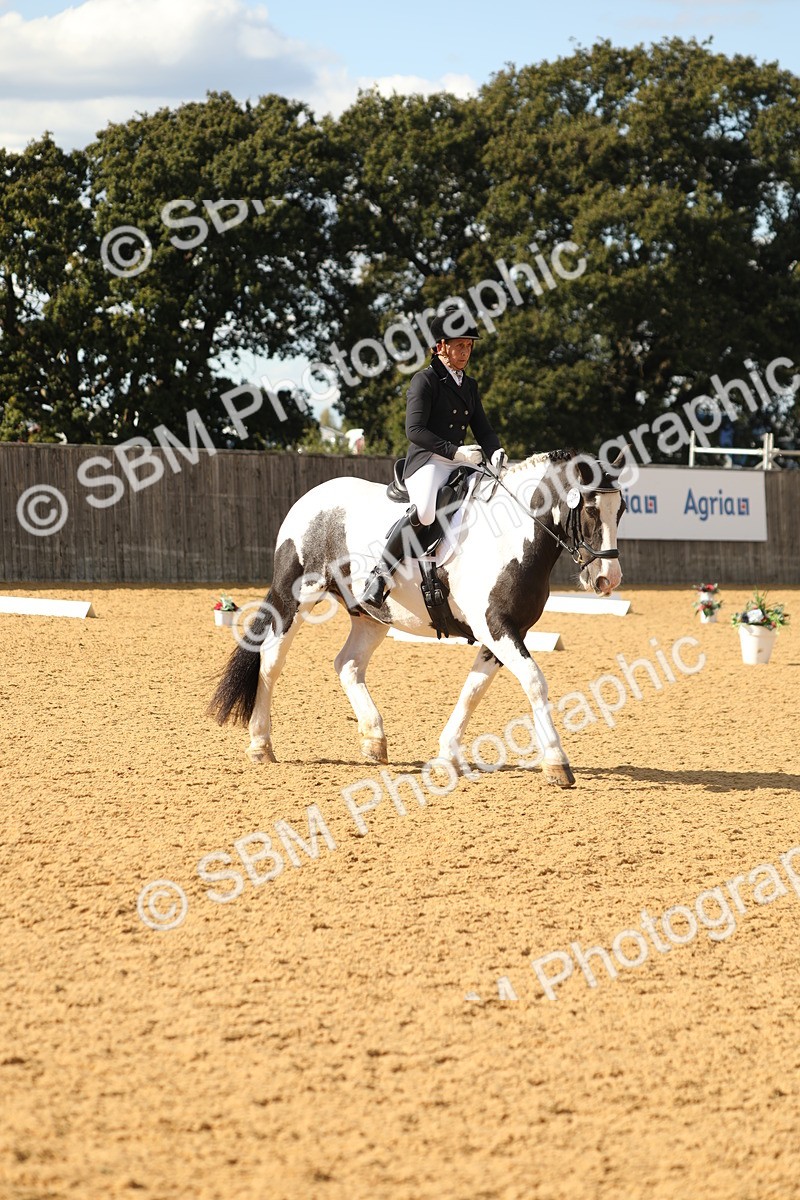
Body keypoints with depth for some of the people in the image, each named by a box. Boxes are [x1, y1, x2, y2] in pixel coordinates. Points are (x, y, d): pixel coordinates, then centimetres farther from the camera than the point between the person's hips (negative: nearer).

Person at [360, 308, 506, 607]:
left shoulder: (469, 385, 20)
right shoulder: (425, 380, -2)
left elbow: (483, 429, 19)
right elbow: (415, 430, -12)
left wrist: (495, 452, -5)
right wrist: (456, 451, -21)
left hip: (459, 464, 8)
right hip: (426, 461, -8)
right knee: (424, 510, -37)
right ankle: (380, 575, -27)